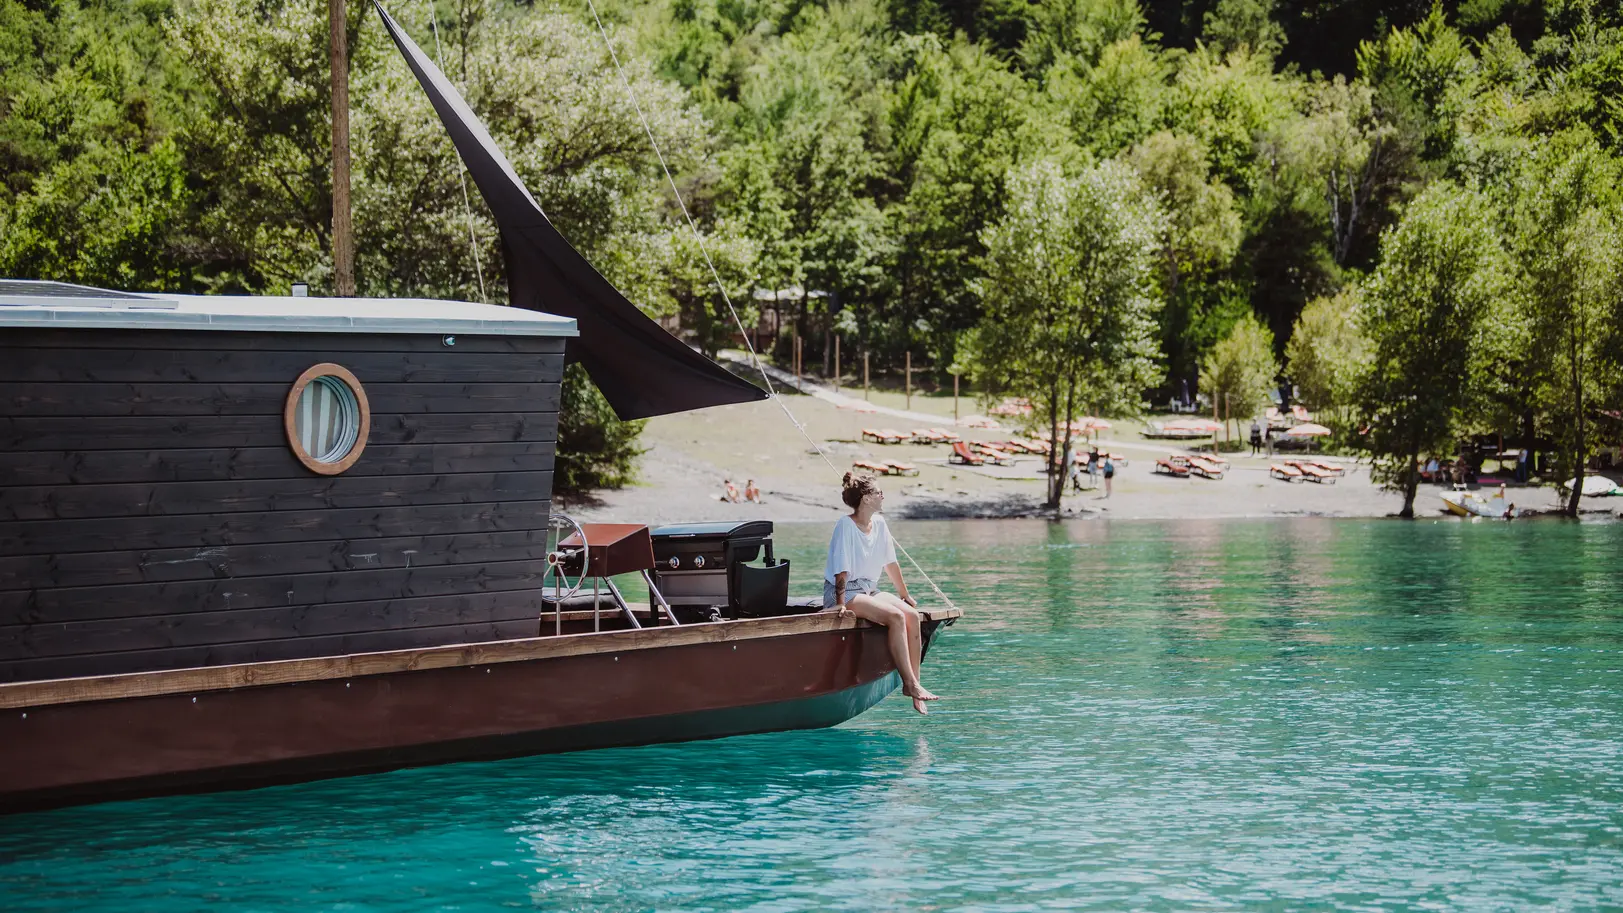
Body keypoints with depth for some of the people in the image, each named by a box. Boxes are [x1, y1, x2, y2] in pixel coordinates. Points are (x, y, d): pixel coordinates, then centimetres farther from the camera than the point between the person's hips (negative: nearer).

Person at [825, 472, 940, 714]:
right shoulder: (846, 526, -14)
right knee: (895, 617, -28)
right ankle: (910, 684, -27)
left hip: (869, 590, 7)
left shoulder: (879, 523, 8)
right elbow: (841, 569, -17)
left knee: (912, 615, -17)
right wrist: (841, 604, -23)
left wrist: (905, 594, 20)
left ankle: (913, 682, -16)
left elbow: (890, 563, 16)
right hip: (845, 592, -7)